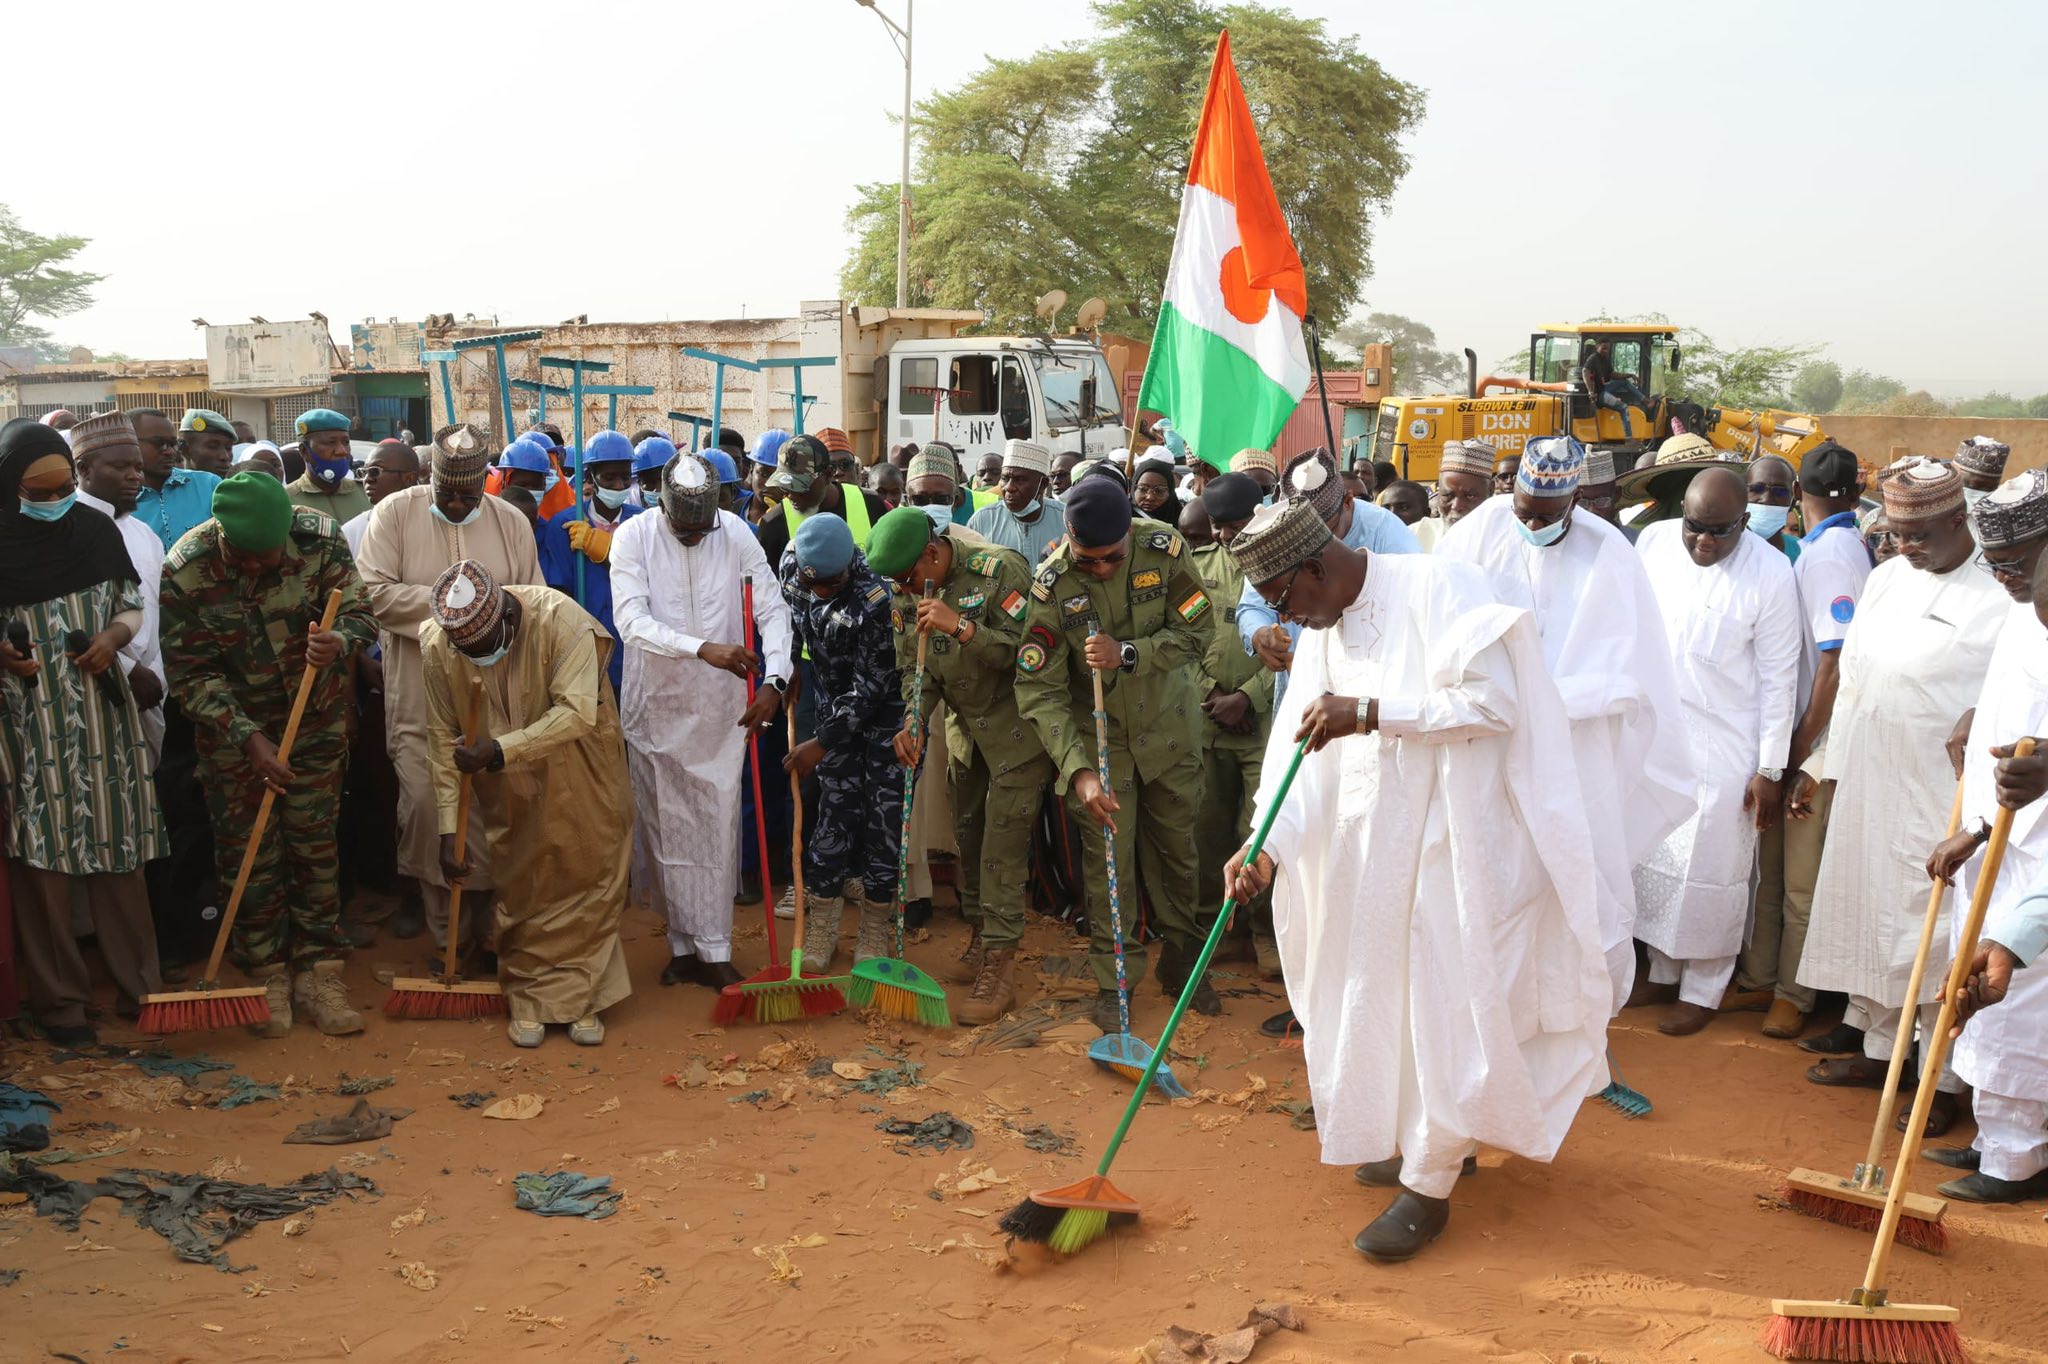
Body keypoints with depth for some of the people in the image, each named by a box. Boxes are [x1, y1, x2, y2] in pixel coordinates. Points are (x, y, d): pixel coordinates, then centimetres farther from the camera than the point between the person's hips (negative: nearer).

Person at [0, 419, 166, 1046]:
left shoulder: (97, 529, 1)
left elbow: (131, 604, 11)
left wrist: (114, 637, -8)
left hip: (101, 712, 3)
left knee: (117, 849, 9)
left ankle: (139, 984, 19)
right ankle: (58, 998, 16)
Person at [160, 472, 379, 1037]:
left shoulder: (320, 538, -19)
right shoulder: (183, 574, -21)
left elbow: (360, 614, -13)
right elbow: (193, 674, -15)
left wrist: (338, 641, -37)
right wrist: (249, 738, -21)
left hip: (317, 719, 1)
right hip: (232, 725, -1)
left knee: (315, 843, 4)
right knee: (249, 851, 3)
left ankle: (318, 972, 13)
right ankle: (268, 974, 16)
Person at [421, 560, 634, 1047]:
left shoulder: (559, 619, -30)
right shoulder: (437, 645, -20)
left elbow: (577, 713, -33)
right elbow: (445, 741, -12)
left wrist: (500, 749, -40)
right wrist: (449, 829, -13)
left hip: (579, 778, -2)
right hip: (510, 788, 2)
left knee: (588, 878, 5)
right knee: (521, 888, 8)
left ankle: (582, 999, 19)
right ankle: (528, 1001, 23)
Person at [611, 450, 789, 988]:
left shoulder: (736, 533, -7)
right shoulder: (633, 536, -10)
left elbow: (773, 609, -8)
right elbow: (632, 619, -22)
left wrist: (774, 679, -24)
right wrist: (703, 649, -36)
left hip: (722, 706, 0)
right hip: (656, 705, 0)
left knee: (718, 828, 0)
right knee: (667, 830, 7)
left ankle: (713, 951, 8)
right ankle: (683, 945, 20)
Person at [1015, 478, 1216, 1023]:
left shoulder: (1164, 550, -18)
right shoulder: (1051, 585, -22)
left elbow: (1195, 634, -14)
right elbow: (1040, 691, -22)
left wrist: (1127, 654, -31)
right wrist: (1079, 770, -32)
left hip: (1169, 728, 2)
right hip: (1100, 737, -2)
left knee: (1177, 850, 14)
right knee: (1108, 860, 0)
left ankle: (1181, 963, 34)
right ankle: (1112, 981, 17)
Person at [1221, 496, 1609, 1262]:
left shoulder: (1436, 589, -16)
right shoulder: (1321, 632, 7)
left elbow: (1493, 701, -24)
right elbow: (1299, 749, 1)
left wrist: (1370, 713, -28)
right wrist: (1266, 845, -13)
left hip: (1461, 839, -8)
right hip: (1380, 843, 8)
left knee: (1449, 1003, 0)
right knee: (1393, 994, 15)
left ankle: (1429, 1185, 11)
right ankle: (1433, 1141, 35)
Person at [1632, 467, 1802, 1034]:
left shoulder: (1769, 573, -15)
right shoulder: (1653, 541, -3)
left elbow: (1778, 679, -10)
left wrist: (1770, 769, -9)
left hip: (1724, 748, -4)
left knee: (1711, 871, 4)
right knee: (1654, 856, 15)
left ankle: (1702, 992, 21)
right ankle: (1663, 972, 32)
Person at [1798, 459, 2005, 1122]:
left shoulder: (1998, 598, -14)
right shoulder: (1886, 577, 9)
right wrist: (1823, 768, 16)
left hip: (1938, 799, -7)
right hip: (1866, 785, 7)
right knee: (1868, 916, 16)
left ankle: (1946, 1081, 16)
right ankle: (1877, 1052, 32)